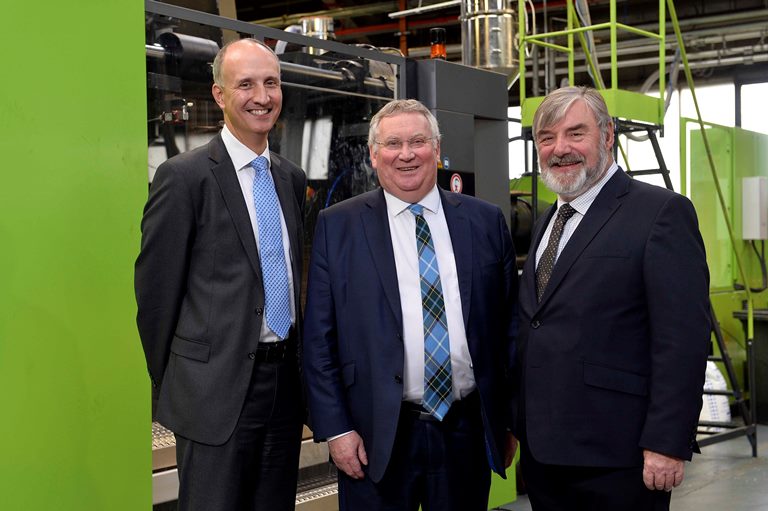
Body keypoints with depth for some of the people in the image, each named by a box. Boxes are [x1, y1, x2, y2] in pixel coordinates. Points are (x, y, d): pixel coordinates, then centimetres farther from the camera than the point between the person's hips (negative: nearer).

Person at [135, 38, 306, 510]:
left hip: (285, 383, 6)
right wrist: (170, 384, -1)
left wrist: (293, 363, 17)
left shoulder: (292, 179, 11)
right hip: (217, 388, -6)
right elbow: (156, 290, -7)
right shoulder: (184, 177, -10)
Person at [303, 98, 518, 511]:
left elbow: (508, 324, 7)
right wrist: (335, 428, -6)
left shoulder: (486, 222, 5)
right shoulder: (337, 226, 0)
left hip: (467, 432, 2)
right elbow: (319, 338, -1)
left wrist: (508, 420, 7)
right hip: (377, 439, -2)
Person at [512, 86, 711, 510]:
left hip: (614, 458, -7)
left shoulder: (661, 212, -9)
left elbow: (682, 339, -15)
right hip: (541, 450, 7)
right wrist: (519, 427, 15)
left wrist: (667, 444, -19)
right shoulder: (546, 223, 16)